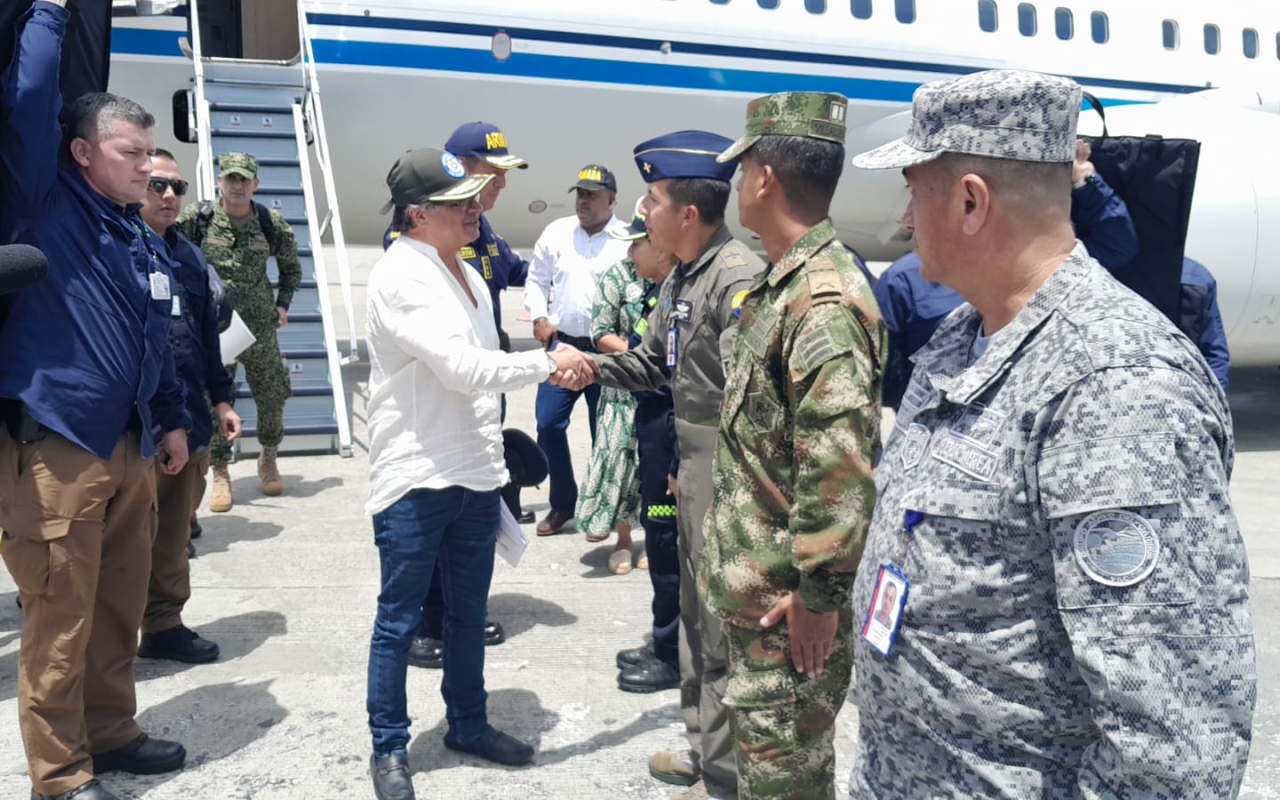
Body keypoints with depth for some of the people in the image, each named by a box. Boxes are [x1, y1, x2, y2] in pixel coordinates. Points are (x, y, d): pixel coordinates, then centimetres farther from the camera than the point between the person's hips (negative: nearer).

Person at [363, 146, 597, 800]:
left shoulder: (466, 273, 13)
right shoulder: (400, 277, -15)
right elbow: (464, 368, -22)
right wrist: (548, 362, -14)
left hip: (476, 476, 8)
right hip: (416, 481, -7)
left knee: (468, 612, 18)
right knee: (399, 621, 6)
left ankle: (468, 725, 34)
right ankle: (389, 747, 23)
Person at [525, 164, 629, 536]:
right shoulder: (556, 232, 6)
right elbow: (537, 279, 13)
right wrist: (539, 318, 1)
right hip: (562, 344, 3)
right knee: (548, 423, 1)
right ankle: (562, 504, 18)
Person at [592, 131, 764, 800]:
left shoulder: (739, 276, -19)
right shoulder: (680, 278, 11)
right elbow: (653, 363, 18)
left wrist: (726, 482, -21)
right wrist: (591, 364, 5)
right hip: (692, 462, 10)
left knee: (723, 626, 0)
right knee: (695, 609, 20)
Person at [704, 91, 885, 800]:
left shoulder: (824, 297, -24)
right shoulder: (784, 283, 10)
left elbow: (841, 467, -28)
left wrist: (819, 593, -23)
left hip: (789, 603, -10)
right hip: (757, 583, 10)